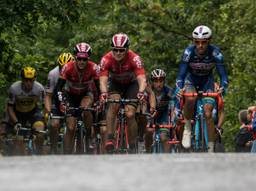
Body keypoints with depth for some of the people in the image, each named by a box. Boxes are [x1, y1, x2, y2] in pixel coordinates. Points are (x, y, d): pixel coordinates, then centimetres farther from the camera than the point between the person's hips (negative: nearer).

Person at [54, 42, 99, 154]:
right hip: (71, 95, 0)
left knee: (85, 109, -34)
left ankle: (90, 136, -14)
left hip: (86, 94, 0)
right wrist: (60, 102, -46)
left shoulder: (93, 68, -27)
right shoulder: (68, 68, -28)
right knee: (71, 128, -10)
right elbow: (58, 88, -29)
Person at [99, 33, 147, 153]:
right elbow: (103, 80, -34)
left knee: (130, 115, -16)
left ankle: (133, 148, -1)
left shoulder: (134, 58, -30)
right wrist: (103, 93, -55)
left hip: (131, 84, -1)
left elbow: (142, 79, -38)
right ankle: (109, 139, -30)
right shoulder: (106, 59, -27)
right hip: (115, 84, 1)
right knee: (113, 103, -30)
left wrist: (141, 92, -58)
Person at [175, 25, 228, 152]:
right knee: (190, 98, -35)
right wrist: (178, 90, -48)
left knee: (208, 114, -16)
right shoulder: (188, 52, -28)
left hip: (207, 82, 0)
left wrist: (223, 88, -47)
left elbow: (223, 75, -26)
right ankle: (187, 128, -13)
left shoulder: (215, 53, -27)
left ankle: (211, 150, -9)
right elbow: (181, 75, -28)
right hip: (191, 80, 0)